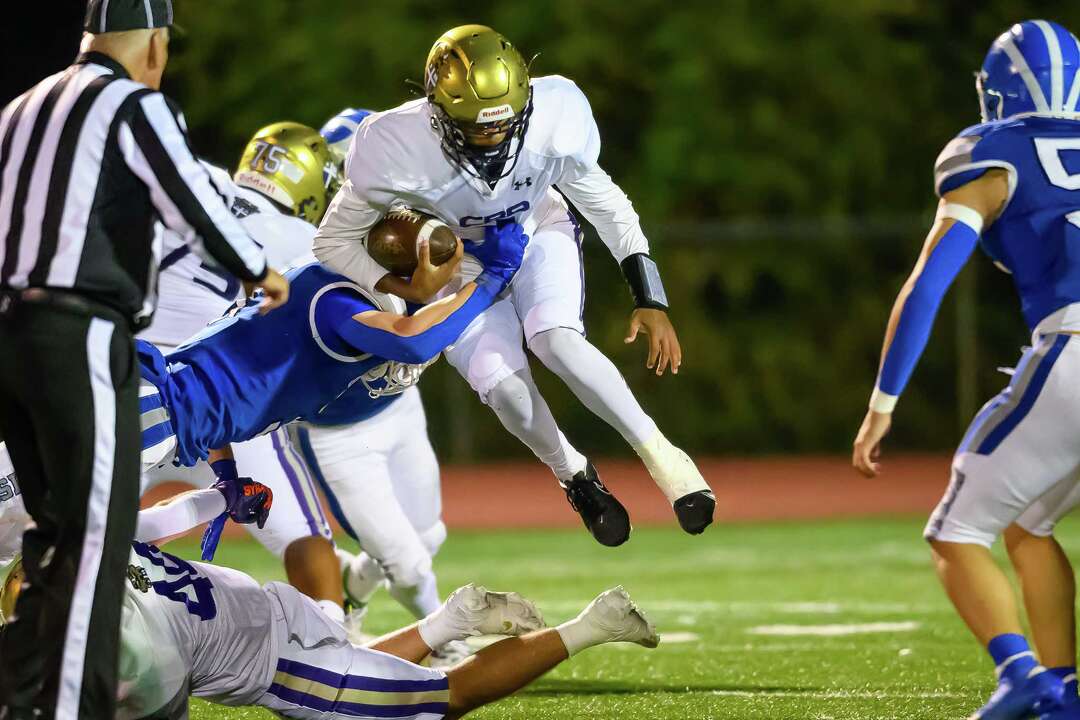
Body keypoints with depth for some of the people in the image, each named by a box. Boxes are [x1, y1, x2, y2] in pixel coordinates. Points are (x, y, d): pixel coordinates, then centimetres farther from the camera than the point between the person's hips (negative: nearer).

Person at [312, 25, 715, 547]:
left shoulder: (554, 114, -29)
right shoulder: (394, 151, -34)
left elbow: (601, 201, -11)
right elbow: (334, 242, -17)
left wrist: (651, 302, -10)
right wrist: (405, 291, -31)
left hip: (538, 235, 0)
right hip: (458, 264, 0)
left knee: (556, 341, -28)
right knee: (505, 388, -20)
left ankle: (661, 457, -12)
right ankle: (575, 476, 11)